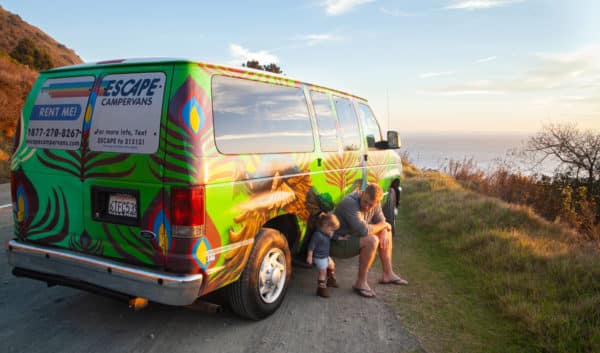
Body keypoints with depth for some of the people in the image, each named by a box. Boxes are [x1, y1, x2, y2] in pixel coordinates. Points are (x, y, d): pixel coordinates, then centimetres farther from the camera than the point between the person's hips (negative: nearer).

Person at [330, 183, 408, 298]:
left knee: (386, 232, 11)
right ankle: (360, 283, -17)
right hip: (337, 244, -9)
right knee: (371, 240, -30)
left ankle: (387, 274, 16)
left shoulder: (374, 203, -4)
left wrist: (383, 232, -14)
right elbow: (363, 230, -35)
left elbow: (381, 221, 8)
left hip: (353, 237, 9)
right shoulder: (350, 203, -30)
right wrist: (384, 225, -19)